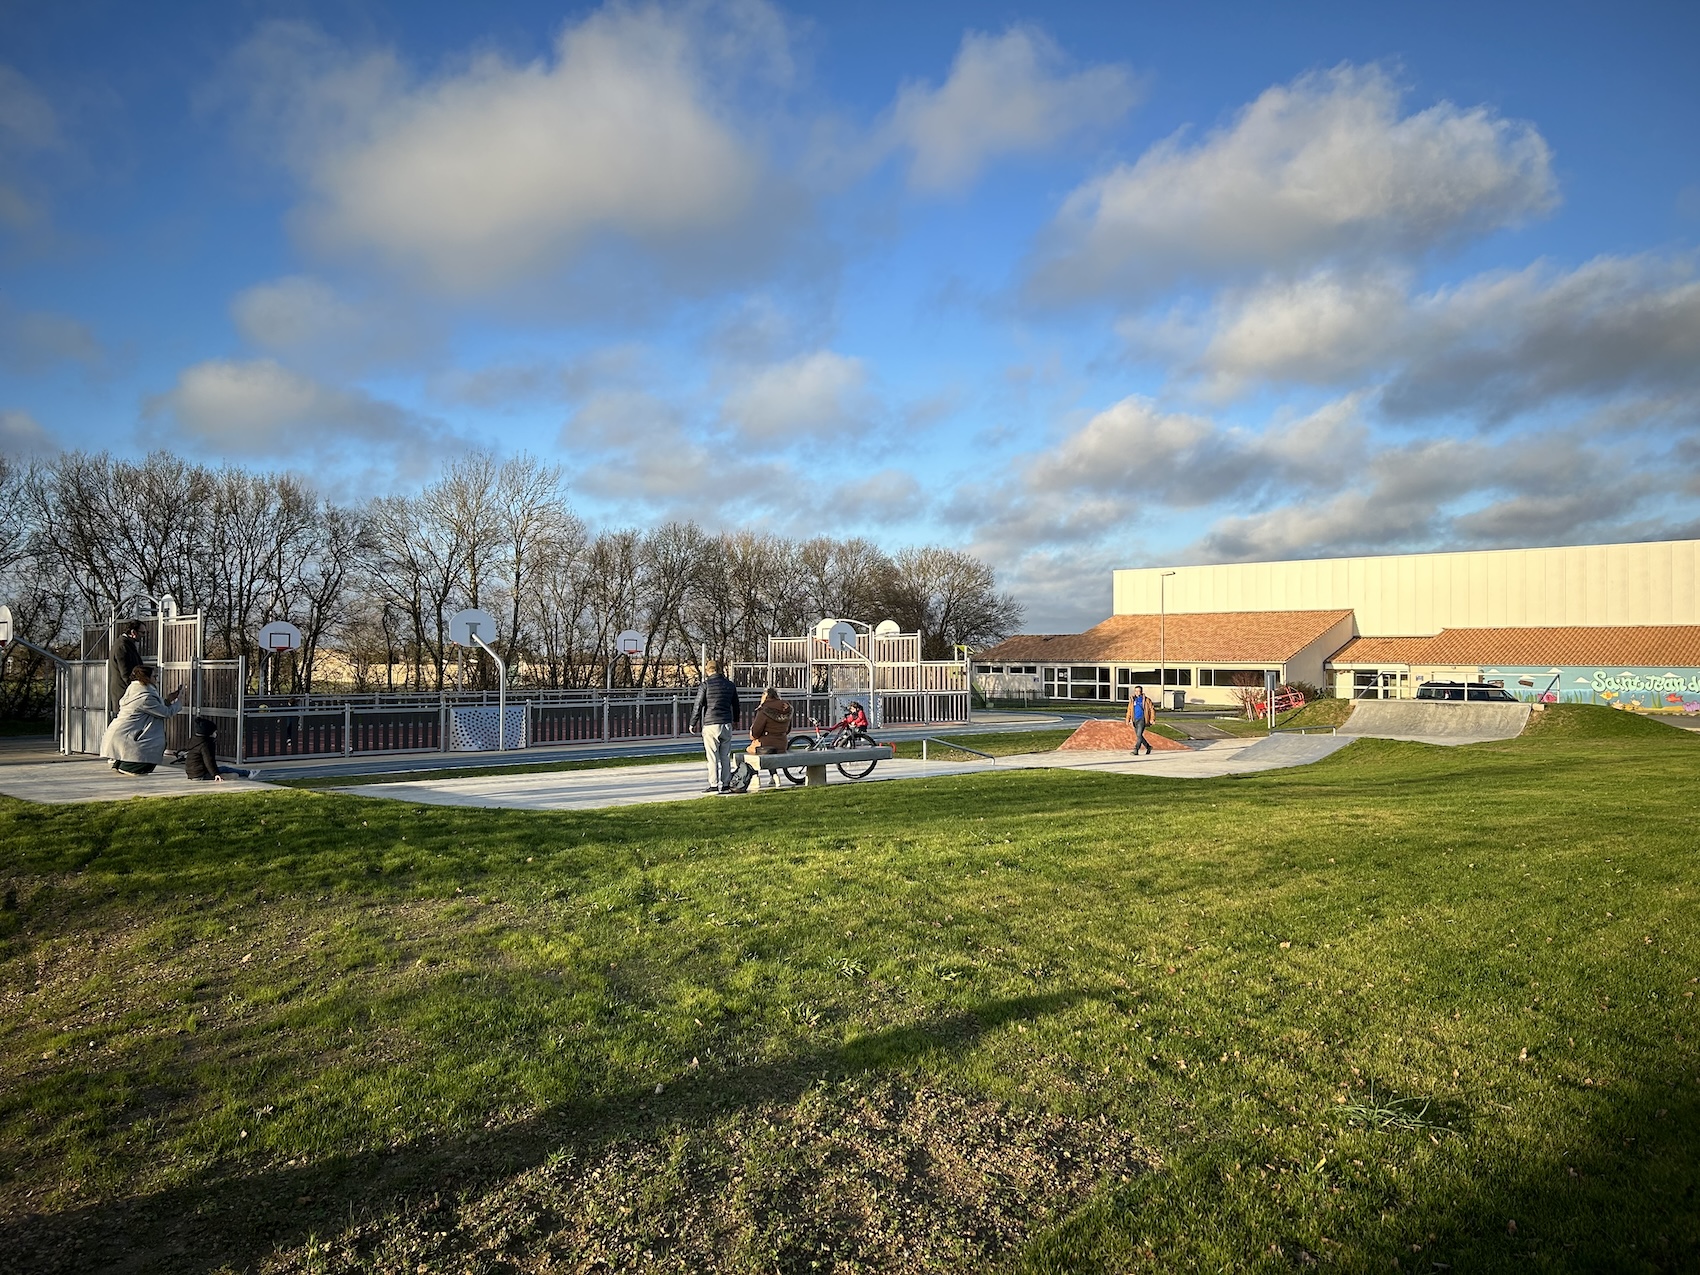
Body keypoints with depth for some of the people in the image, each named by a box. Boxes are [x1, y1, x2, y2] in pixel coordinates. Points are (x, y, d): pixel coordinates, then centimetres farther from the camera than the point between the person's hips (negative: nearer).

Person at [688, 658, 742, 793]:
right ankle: (726, 784, 13)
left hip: (710, 725, -4)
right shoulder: (730, 685, 10)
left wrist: (693, 723, 6)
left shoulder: (705, 685, -6)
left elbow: (698, 706, -6)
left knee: (713, 757, -1)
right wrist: (736, 721, 36)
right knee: (725, 757, 10)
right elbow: (736, 706, 21)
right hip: (727, 724, 5)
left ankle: (714, 785, -1)